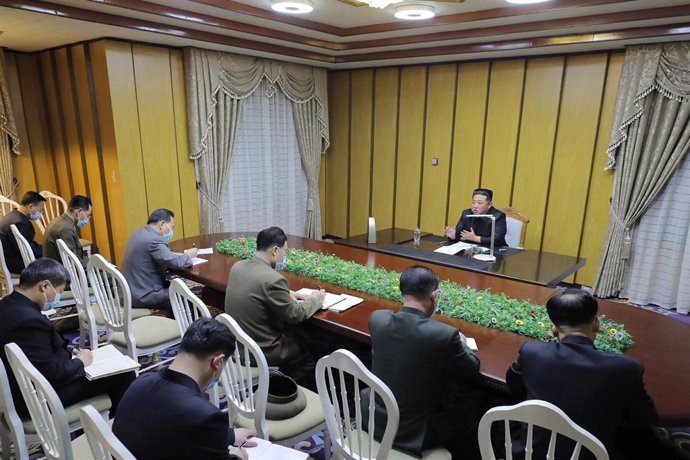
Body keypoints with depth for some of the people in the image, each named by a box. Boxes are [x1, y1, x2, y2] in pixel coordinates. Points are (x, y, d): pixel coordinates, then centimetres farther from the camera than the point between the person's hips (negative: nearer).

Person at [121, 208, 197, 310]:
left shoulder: (138, 233, 8)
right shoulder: (154, 239, -21)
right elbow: (176, 263, -24)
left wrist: (177, 255, 8)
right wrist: (188, 255, -4)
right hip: (143, 296, -10)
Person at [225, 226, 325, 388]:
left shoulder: (238, 266, -2)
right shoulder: (273, 279, -27)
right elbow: (294, 315, -15)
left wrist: (286, 294, 9)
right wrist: (315, 299, 1)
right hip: (259, 351, -8)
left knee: (294, 337, 27)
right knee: (309, 354, 14)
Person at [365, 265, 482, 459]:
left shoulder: (377, 318, -11)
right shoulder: (445, 334, -24)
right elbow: (472, 371, -5)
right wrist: (461, 343, 14)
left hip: (375, 420, 4)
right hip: (416, 433, -4)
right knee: (468, 411, 18)